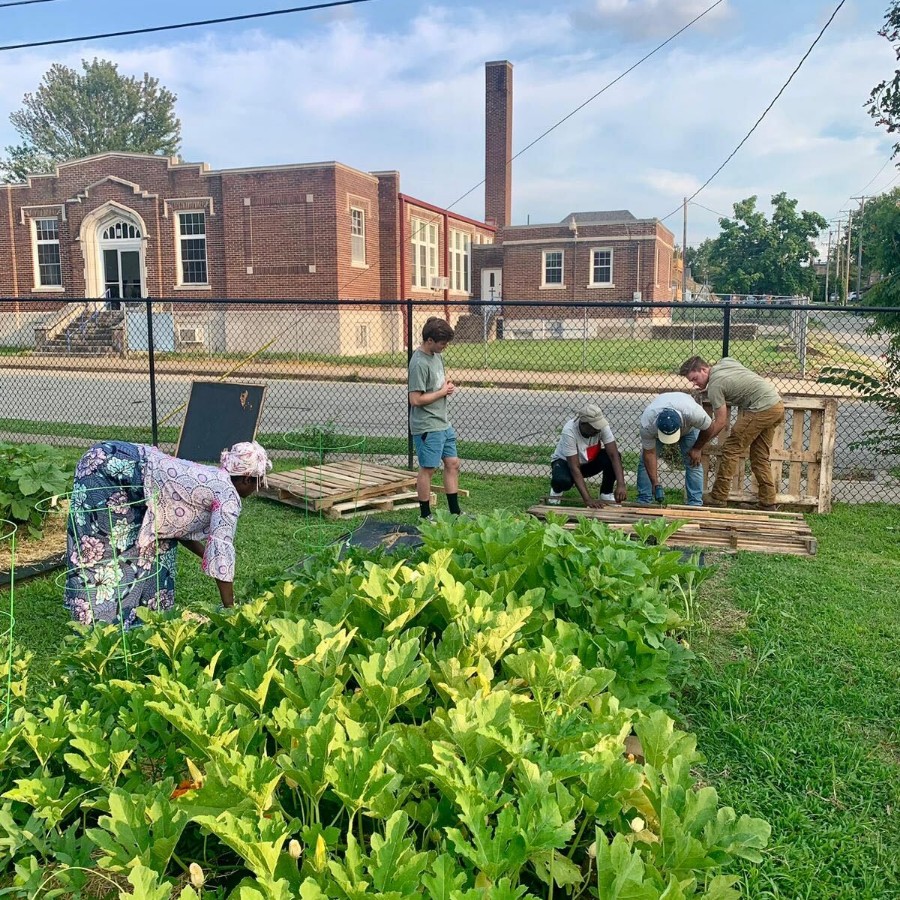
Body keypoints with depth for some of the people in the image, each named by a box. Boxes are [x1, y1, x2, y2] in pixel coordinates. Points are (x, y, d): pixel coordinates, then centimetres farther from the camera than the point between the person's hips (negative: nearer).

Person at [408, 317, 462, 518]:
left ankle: (455, 512, 23)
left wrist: (447, 383, 3)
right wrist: (443, 392, -14)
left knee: (452, 464, 13)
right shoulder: (419, 363, -20)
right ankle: (425, 516, 13)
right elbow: (416, 399, -23)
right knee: (428, 469, 0)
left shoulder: (437, 355, 8)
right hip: (427, 426, -9)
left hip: (443, 423, 9)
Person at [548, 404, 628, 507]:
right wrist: (588, 499, -44)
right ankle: (557, 490, 2)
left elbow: (614, 454, -29)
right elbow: (574, 467, -37)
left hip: (589, 461, 3)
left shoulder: (602, 426, -26)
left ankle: (606, 494, -3)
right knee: (562, 480, -37)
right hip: (565, 461, -3)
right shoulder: (569, 431, -35)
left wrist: (621, 485, -42)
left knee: (611, 457, -28)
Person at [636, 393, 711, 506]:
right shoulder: (647, 424, -41)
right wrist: (655, 483, -28)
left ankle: (695, 503, -5)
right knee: (645, 460, -10)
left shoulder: (694, 413, -45)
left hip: (688, 427, 0)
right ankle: (643, 501, -1)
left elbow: (709, 428, -22)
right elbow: (649, 453, -28)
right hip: (656, 429, 1)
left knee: (693, 462, -12)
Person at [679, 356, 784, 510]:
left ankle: (718, 499, -3)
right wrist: (707, 391, 25)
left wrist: (697, 447, -8)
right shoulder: (725, 361, 12)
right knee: (761, 457, 13)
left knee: (731, 450, -5)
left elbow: (720, 422, -13)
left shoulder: (715, 385, -13)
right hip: (777, 405, 10)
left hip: (761, 409, -10)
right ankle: (768, 503, 13)